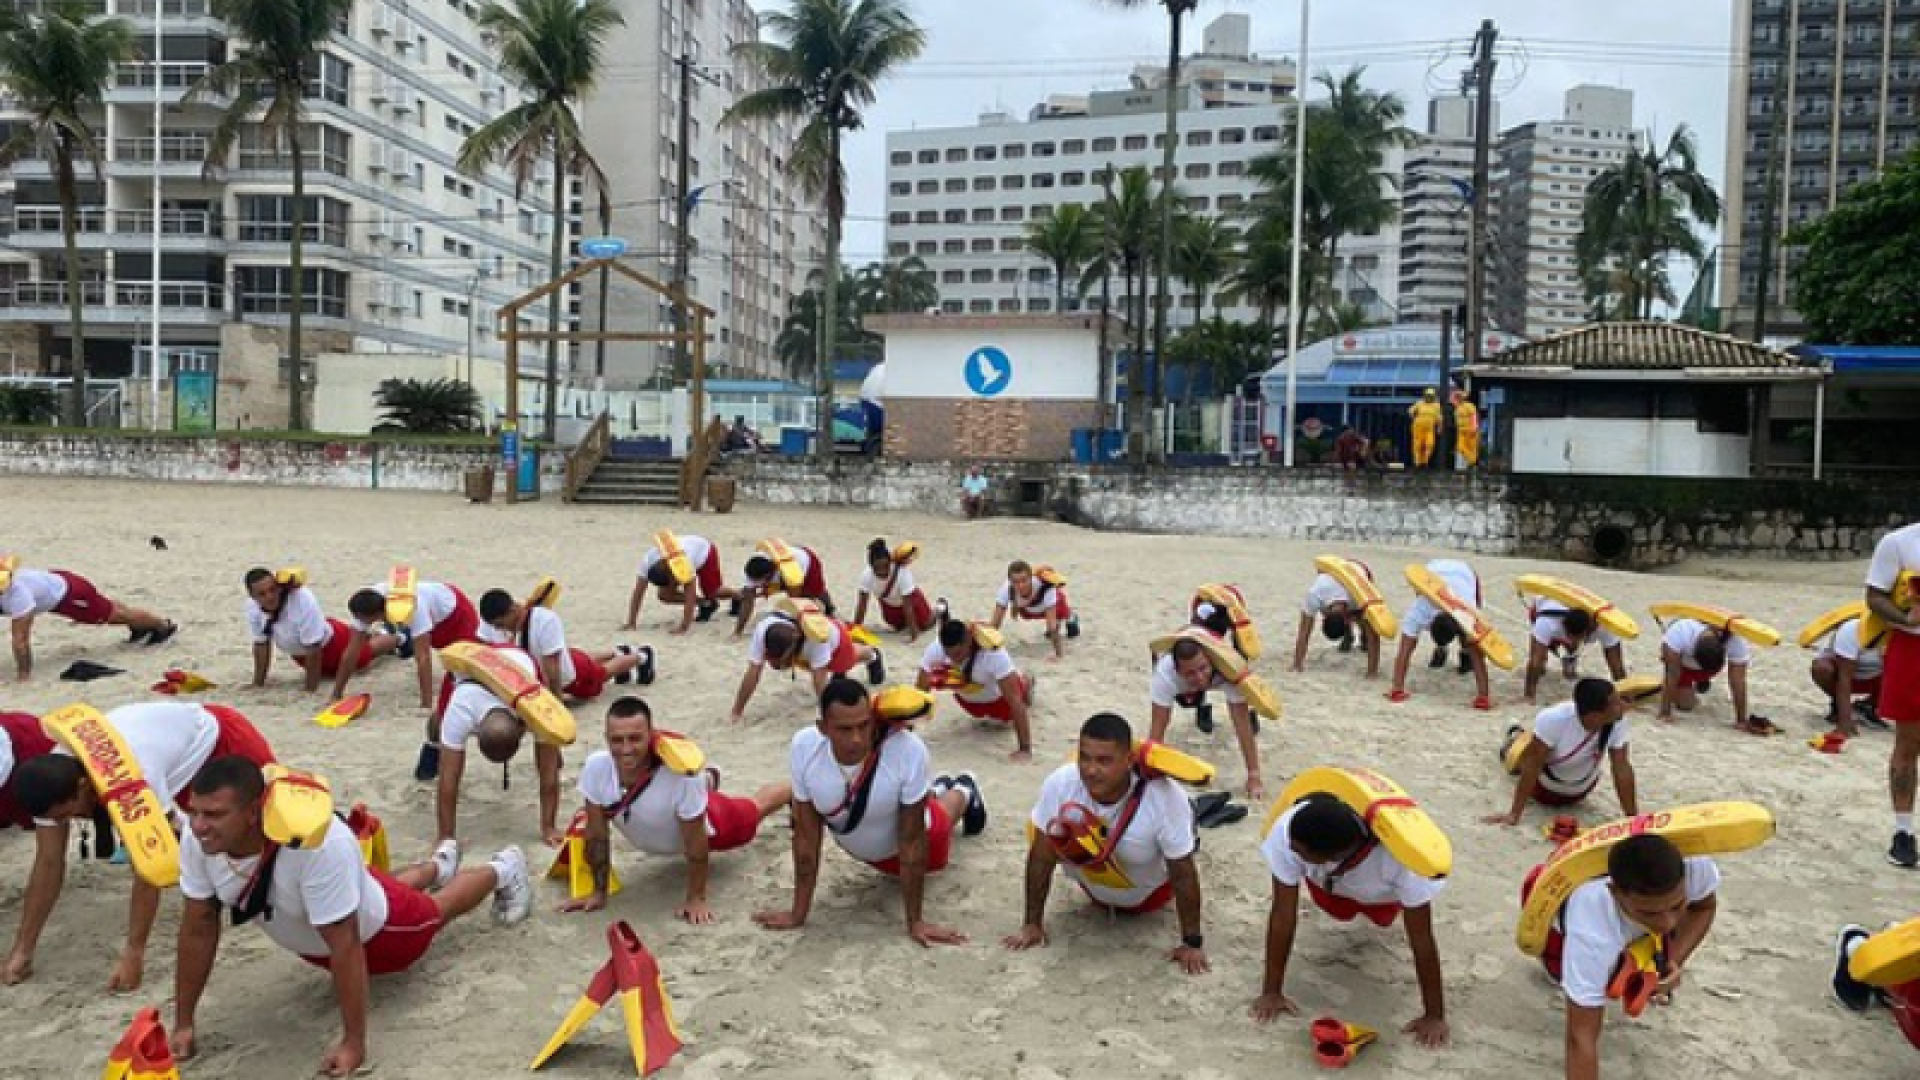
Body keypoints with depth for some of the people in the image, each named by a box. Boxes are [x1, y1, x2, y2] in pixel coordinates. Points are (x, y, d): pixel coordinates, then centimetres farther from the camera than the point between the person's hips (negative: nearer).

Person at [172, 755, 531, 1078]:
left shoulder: (317, 843, -49)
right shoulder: (199, 838, -32)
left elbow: (345, 946, -41)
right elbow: (198, 926, -19)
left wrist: (353, 1043, -34)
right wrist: (184, 1022, -14)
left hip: (375, 929, -5)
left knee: (436, 908, 27)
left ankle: (504, 870, 56)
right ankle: (437, 868, 68)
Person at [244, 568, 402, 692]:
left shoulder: (303, 600, -43)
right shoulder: (252, 607, -24)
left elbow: (313, 649, -35)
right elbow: (261, 645, -12)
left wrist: (310, 688, -29)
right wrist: (258, 683, -9)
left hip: (332, 643, -6)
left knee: (365, 652, 24)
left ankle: (399, 639, 55)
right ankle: (373, 636, 64)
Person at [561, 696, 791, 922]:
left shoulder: (682, 772, -48)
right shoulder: (595, 768, -38)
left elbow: (696, 844, -33)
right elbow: (596, 836, -22)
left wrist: (696, 899, -24)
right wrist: (599, 892, -15)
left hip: (708, 821, -3)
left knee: (756, 807, 28)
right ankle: (708, 780, 70)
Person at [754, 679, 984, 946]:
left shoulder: (910, 751, -45)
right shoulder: (803, 748, -37)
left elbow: (912, 842, -33)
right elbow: (806, 835, -24)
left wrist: (915, 921, -27)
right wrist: (798, 913, -19)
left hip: (916, 828, -2)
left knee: (934, 858, 33)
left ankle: (962, 792, 61)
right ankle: (935, 789, 59)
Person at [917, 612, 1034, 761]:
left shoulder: (994, 653, -45)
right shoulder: (936, 648, -36)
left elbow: (1014, 699, -43)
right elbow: (919, 691, -29)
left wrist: (1025, 749, -45)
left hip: (997, 694, -3)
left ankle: (1026, 684, 45)